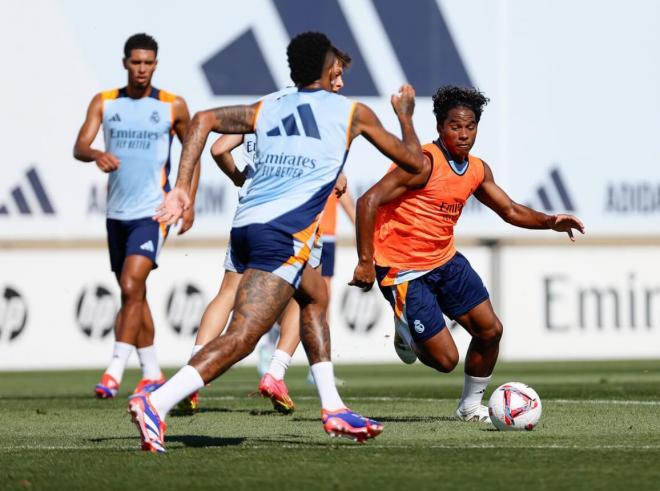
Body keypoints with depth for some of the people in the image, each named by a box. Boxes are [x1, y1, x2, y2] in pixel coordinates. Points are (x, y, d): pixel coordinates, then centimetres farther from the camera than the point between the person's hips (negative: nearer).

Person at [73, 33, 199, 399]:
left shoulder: (173, 106, -1)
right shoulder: (104, 103, 4)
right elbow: (79, 147, -6)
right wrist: (96, 155, -29)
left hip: (153, 212, -4)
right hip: (117, 213, 4)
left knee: (132, 287, -19)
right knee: (133, 294, 12)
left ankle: (114, 372, -21)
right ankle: (152, 372, 23)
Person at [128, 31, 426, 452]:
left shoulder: (267, 110, 21)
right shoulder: (352, 112, 12)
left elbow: (204, 119, 6)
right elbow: (415, 162, 22)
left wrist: (183, 187, 3)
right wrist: (405, 115, 41)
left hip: (245, 227, 7)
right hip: (282, 236, -7)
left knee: (315, 296, 31)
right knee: (242, 338, -17)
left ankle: (334, 410, 28)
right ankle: (155, 403, -35)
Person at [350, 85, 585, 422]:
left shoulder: (477, 170, 3)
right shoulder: (424, 163, -23)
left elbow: (511, 211, 16)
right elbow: (368, 202, -26)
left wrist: (550, 222, -3)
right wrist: (365, 261, -29)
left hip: (445, 260, 8)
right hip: (404, 270, -8)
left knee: (490, 330, 3)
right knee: (445, 359, -9)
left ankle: (471, 406, 23)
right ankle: (407, 332, 24)